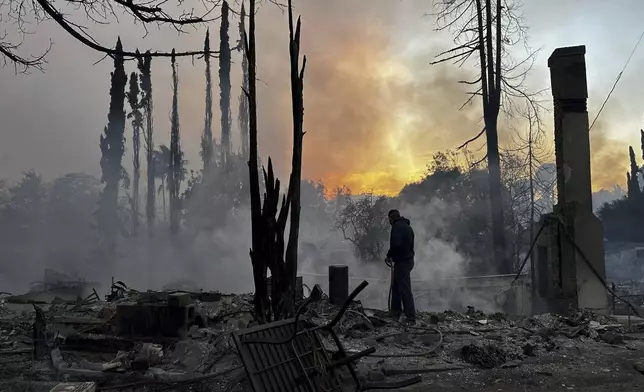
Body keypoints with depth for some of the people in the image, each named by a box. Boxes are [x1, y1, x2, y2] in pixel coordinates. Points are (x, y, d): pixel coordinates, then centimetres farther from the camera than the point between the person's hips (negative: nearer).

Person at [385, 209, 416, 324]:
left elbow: (395, 244, -26)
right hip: (408, 259, 10)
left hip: (402, 262, -10)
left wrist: (389, 255, -10)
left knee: (405, 290, -7)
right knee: (396, 287, 18)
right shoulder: (407, 226, 18)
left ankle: (411, 318, -5)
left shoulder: (397, 226, -13)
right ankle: (395, 314, 24)